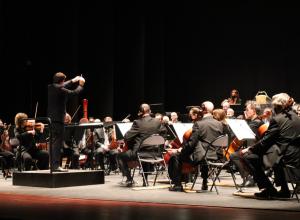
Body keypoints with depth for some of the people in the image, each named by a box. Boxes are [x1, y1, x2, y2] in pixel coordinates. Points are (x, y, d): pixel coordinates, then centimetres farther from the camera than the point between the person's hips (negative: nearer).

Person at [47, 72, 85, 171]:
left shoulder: (50, 87, 8)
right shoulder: (60, 89, -16)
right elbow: (74, 92, -8)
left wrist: (73, 81, 30)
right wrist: (80, 84, 8)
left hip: (51, 118, 9)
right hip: (58, 119, -9)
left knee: (54, 142, 15)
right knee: (58, 142, -7)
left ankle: (53, 165, 19)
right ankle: (56, 165, -9)